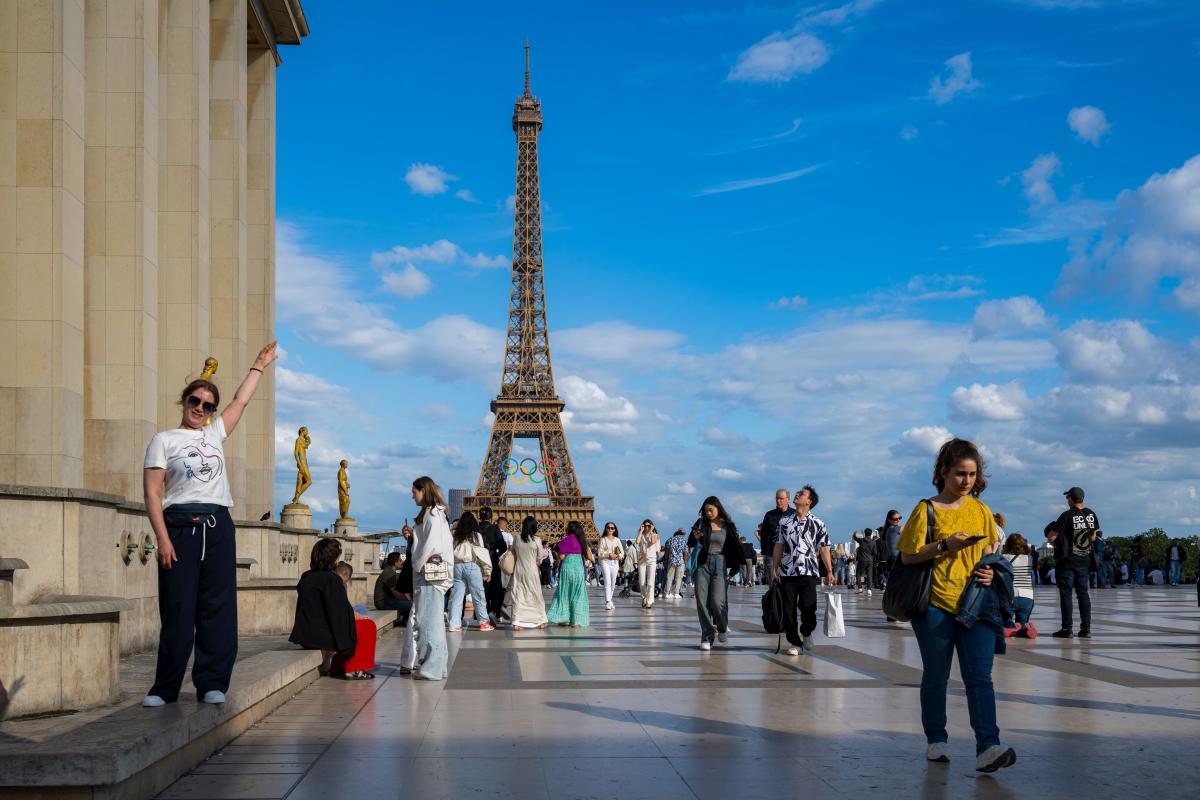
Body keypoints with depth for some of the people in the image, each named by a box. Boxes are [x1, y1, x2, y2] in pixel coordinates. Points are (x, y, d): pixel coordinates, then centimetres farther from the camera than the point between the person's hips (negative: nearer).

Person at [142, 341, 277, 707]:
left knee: (218, 607, 0)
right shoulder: (163, 440, 3)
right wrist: (162, 537, -13)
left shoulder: (215, 434, 16)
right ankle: (164, 688, 3)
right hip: (180, 525, -4)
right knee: (177, 610, -5)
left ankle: (211, 684, 5)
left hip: (218, 526, 4)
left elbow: (241, 401, 27)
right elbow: (152, 492, -4)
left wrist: (259, 366, 32)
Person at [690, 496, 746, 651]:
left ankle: (722, 627, 18)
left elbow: (734, 546, 8)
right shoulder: (701, 523, 3)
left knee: (717, 600, -12)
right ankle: (707, 637, 3)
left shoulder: (727, 526, 1)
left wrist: (736, 565, 2)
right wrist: (694, 538, -18)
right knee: (702, 601, -4)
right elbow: (691, 544, 4)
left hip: (719, 564, -2)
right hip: (703, 563, 2)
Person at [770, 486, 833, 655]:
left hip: (808, 573, -2)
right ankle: (795, 643, 11)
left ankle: (806, 633, 22)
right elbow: (779, 547, 12)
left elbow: (823, 549, 2)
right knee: (788, 610, 1)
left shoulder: (818, 524, 4)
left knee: (808, 608, -7)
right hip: (787, 572, 2)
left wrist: (829, 571, -3)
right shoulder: (785, 523, 11)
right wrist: (774, 569, 7)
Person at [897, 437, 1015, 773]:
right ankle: (936, 741, 22)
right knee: (936, 677, 8)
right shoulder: (927, 510, -2)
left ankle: (987, 748, -16)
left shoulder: (981, 511, 10)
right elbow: (908, 556, -3)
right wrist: (944, 546, -16)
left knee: (980, 676, -8)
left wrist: (989, 570, -2)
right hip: (935, 605, -3)